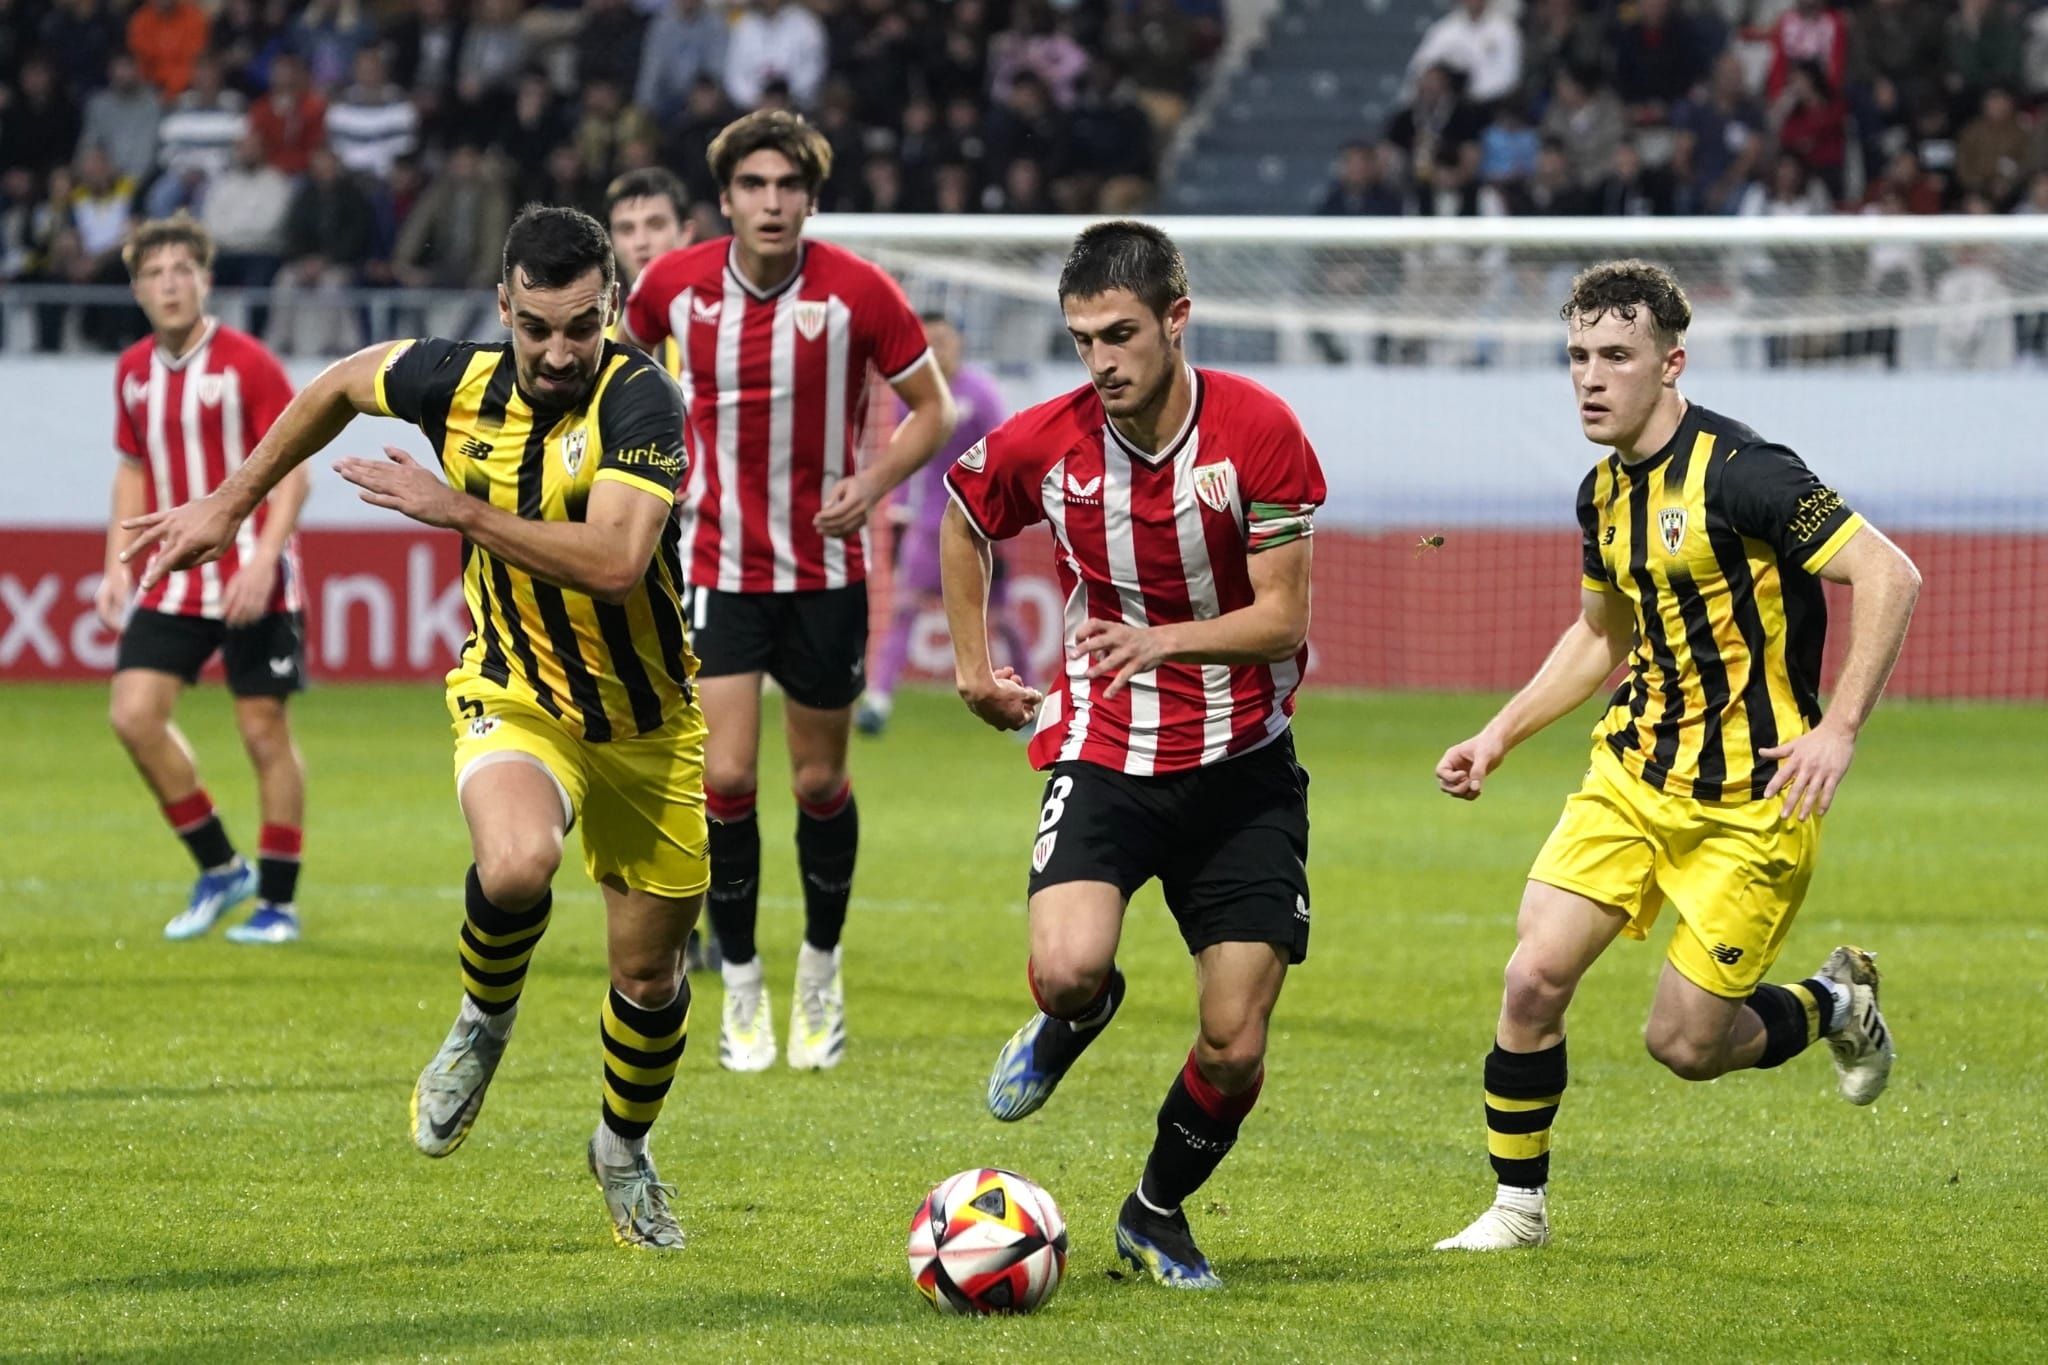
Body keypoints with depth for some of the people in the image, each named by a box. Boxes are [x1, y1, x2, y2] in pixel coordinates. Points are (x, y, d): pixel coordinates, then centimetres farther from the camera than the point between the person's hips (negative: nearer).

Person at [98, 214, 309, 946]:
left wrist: (263, 561, -23)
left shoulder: (247, 364, -11)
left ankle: (278, 901, 10)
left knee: (264, 730, -1)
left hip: (251, 579, -5)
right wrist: (118, 564, 8)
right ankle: (219, 869, 8)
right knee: (134, 714, -7)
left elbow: (293, 468, -11)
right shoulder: (133, 371, 7)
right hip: (175, 578, 5)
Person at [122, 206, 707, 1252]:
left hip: (646, 723, -1)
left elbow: (616, 563, -35)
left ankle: (624, 1149, 41)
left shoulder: (642, 403, -22)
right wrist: (230, 504, 16)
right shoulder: (460, 383, -10)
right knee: (516, 864, -34)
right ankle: (484, 1024, -1)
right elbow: (340, 384, 12)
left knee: (648, 975, 10)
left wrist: (462, 513, -31)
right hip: (514, 697, 1)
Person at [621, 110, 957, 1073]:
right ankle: (740, 985, 6)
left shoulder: (857, 292, -12)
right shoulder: (675, 283, -7)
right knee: (726, 777, -10)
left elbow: (931, 407, -3)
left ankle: (822, 969, 30)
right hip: (718, 567, 0)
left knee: (820, 783, 8)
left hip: (825, 571, 0)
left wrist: (873, 482, -19)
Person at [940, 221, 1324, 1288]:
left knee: (1234, 1048, -4)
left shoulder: (1257, 429, -14)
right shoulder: (1040, 446, -8)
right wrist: (971, 663, 17)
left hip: (1240, 767, 0)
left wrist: (1168, 641, -30)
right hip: (1103, 754, 0)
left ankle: (1158, 1212, 26)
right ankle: (1069, 1023, 13)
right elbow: (964, 521, 15)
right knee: (1068, 968, -27)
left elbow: (1282, 619, -14)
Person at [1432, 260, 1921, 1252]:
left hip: (1749, 802, -7)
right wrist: (1499, 737, 16)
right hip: (1631, 776, 7)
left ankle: (1836, 1004, 27)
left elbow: (1889, 575, -22)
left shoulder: (1737, 471, -19)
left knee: (1684, 1042, -4)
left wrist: (1838, 731, -27)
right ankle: (1518, 1204, 9)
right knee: (1535, 976, -7)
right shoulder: (1604, 491, 7)